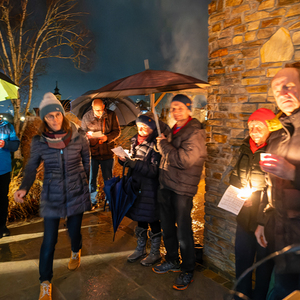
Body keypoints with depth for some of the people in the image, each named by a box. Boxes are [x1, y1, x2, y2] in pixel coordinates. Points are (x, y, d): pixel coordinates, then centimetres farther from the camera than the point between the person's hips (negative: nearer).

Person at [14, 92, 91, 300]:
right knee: (49, 241, 2)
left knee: (74, 230, 14)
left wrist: (86, 185, 10)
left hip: (76, 194, 0)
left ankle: (76, 252, 51)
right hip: (52, 197, 0)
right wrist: (24, 188, -16)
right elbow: (32, 167, 1)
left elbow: (86, 162, 4)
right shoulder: (39, 141, -8)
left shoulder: (78, 136, -8)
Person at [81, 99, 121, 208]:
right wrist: (88, 135, -17)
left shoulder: (111, 115, -2)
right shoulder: (86, 116, -1)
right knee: (91, 178, 8)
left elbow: (117, 131, 1)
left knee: (108, 178, 10)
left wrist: (107, 137, -18)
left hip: (107, 152, 0)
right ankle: (92, 201, 26)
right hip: (92, 152, 0)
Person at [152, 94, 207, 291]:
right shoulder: (174, 130, 12)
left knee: (183, 232, 4)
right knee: (167, 228, 19)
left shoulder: (195, 132, -14)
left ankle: (188, 270, 25)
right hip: (166, 186, 8)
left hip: (182, 189, -8)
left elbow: (184, 160, -26)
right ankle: (172, 261, 39)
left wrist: (163, 145, -16)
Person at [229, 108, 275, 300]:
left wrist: (256, 196, -20)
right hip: (245, 218, 6)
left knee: (264, 263, 13)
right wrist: (240, 191, -2)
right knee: (242, 261, 21)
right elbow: (235, 175, 15)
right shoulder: (247, 148, 5)